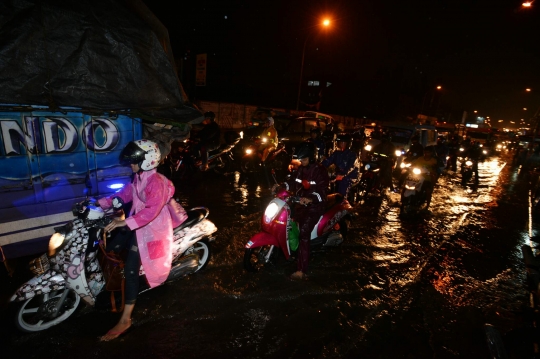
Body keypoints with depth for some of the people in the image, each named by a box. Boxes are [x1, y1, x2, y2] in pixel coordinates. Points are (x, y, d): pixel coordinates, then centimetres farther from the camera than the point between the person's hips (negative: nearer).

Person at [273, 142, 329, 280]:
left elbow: (322, 191, -20)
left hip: (314, 206, -8)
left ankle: (301, 270, -19)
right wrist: (281, 186, -8)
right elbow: (293, 182, 11)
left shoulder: (320, 171, -10)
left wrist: (310, 198, -38)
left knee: (304, 233, -20)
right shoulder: (301, 169, 13)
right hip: (301, 203, 8)